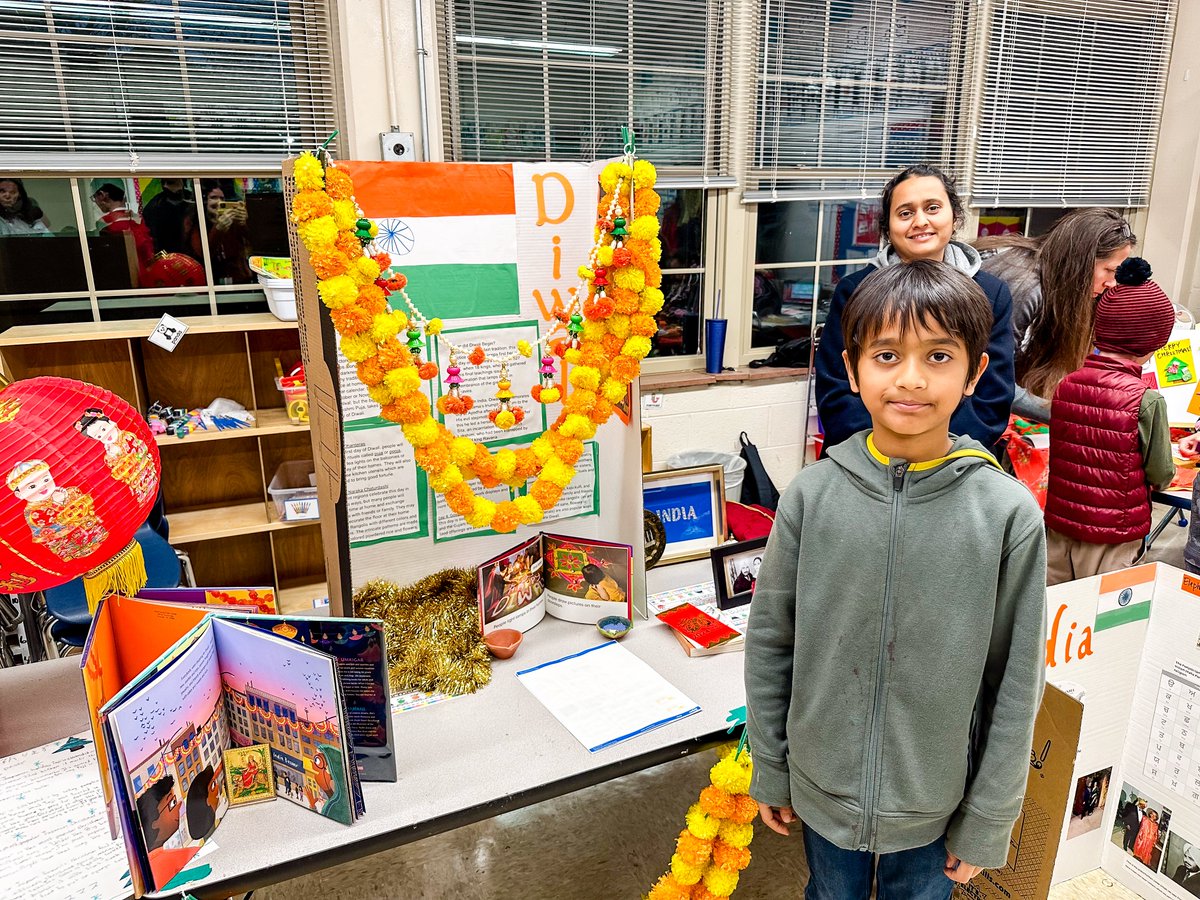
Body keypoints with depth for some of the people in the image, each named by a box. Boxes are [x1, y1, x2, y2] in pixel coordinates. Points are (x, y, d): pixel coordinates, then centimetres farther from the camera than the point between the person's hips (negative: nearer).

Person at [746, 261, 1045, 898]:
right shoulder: (811, 494, -14)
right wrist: (769, 771, 3)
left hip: (933, 807, -1)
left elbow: (1016, 684, -7)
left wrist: (988, 823, -1)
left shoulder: (1008, 514, -15)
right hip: (821, 790, 1)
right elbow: (769, 639, -4)